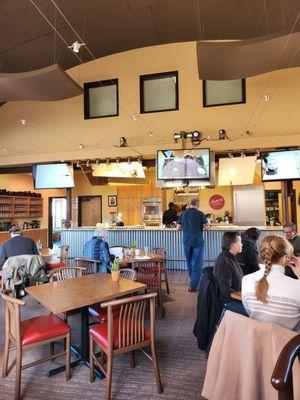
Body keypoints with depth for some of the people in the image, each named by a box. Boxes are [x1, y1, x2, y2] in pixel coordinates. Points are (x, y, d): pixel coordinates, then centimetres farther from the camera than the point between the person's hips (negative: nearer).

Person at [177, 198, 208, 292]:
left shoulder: (183, 214, 3)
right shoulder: (200, 214, -7)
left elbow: (178, 227, 7)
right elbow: (206, 227, -6)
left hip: (186, 241, 4)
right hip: (198, 241, -4)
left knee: (189, 261, 20)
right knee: (198, 263, 3)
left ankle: (193, 280, 37)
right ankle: (193, 285, 0)